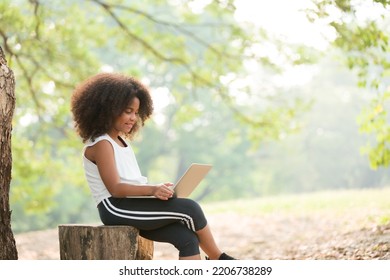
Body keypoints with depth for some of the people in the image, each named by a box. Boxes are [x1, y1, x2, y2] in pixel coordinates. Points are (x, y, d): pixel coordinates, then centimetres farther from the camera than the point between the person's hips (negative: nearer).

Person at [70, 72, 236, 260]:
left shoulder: (122, 142, 20)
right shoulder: (101, 144, -8)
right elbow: (115, 188, -18)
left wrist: (158, 189, 0)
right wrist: (152, 190, -32)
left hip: (133, 207, 9)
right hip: (115, 209, -9)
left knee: (187, 238, -11)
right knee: (190, 209, -16)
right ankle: (217, 259, 3)